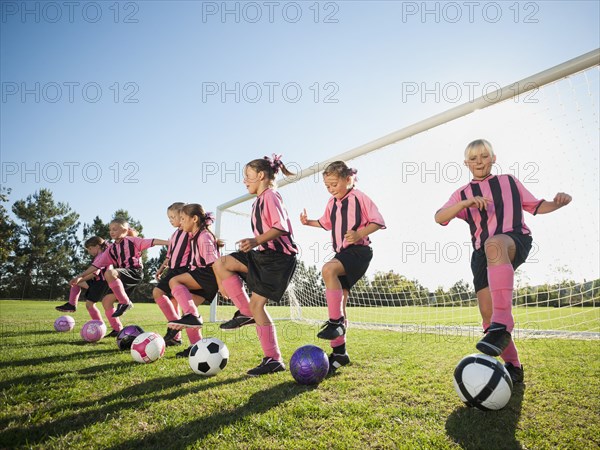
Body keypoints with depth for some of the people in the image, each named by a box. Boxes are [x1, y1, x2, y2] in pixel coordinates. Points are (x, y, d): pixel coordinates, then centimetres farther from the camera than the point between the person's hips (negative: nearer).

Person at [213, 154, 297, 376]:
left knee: (257, 303, -10)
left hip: (279, 256, -9)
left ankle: (274, 359, 2)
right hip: (263, 255, 9)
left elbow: (280, 227, -22)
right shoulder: (258, 202, 19)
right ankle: (246, 312, 0)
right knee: (220, 264, -4)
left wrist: (256, 241, -33)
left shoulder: (270, 195, -9)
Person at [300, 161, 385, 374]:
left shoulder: (359, 197, -5)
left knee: (328, 269, -34)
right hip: (341, 253, 7)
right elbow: (326, 223, 31)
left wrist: (359, 234, -20)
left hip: (359, 251, -7)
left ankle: (336, 321, -23)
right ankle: (339, 352, 11)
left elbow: (378, 221, -7)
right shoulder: (331, 204, 14)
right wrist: (309, 222, 16)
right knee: (338, 301, 3)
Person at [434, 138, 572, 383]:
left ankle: (503, 323, -49)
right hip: (482, 253, 3)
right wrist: (466, 203, -18)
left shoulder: (509, 181, 19)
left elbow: (534, 206, 27)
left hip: (516, 240, -2)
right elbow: (439, 218, -2)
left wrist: (558, 203, 5)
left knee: (494, 244, -41)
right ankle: (513, 367, 17)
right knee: (487, 315, -6)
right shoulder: (462, 194, 16)